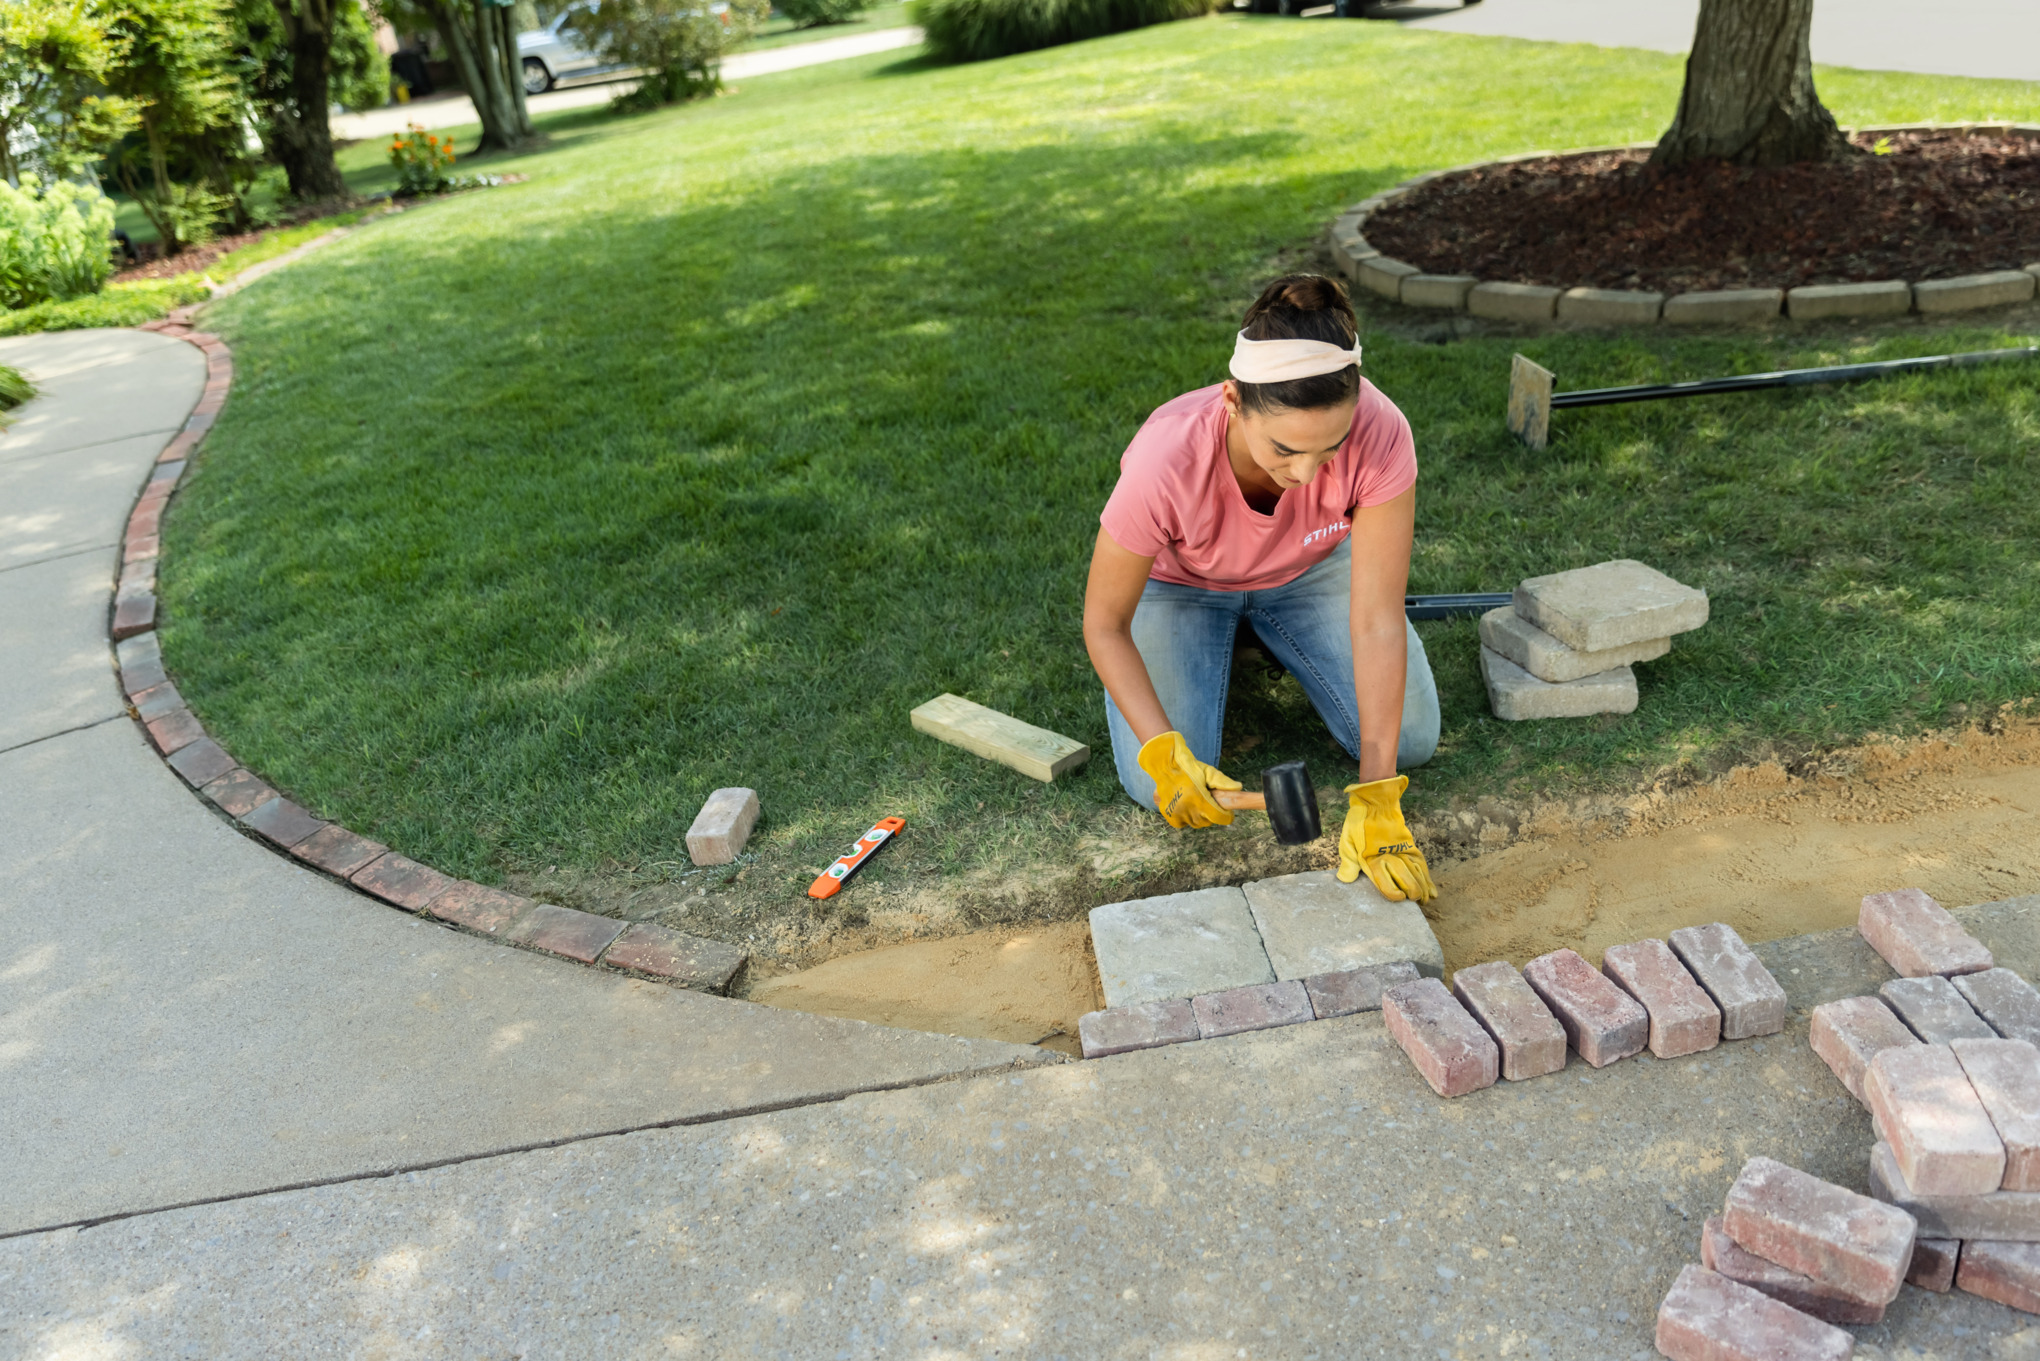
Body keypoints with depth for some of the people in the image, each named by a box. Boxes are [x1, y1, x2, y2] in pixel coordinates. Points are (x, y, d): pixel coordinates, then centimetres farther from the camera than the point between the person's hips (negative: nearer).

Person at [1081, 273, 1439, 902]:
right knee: (1163, 790, -14)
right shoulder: (1166, 463, -42)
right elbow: (1104, 623, -25)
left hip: (1309, 569, 2)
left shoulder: (1379, 434, -38)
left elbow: (1379, 624, -32)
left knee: (1410, 741, -6)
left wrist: (1377, 802, -34)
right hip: (1180, 579, -2)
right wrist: (1164, 753, -38)